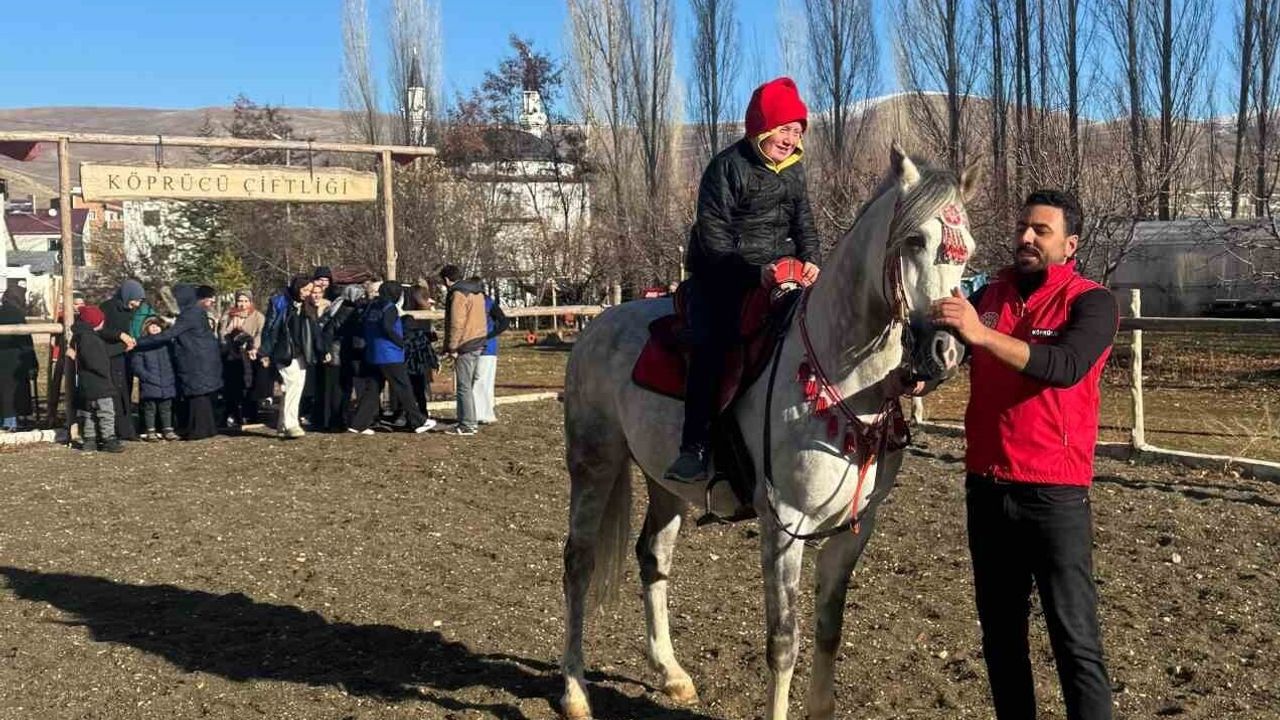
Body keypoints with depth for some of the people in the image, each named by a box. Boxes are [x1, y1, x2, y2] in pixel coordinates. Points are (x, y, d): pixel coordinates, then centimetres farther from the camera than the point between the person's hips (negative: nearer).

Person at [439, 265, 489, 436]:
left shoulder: (458, 294, -13)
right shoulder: (477, 291, 15)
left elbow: (456, 324, -18)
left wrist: (452, 348, -13)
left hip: (465, 345, -9)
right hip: (478, 342, 9)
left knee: (464, 386, -5)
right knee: (469, 386, 16)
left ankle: (466, 425, -3)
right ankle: (471, 422, 21)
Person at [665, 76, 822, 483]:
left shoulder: (794, 170, 10)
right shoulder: (727, 167, -10)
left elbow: (804, 222, 13)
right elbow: (713, 235, -13)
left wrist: (810, 260, -8)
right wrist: (753, 270, -21)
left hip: (781, 270, 6)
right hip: (723, 273, -6)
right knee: (711, 344, -23)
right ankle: (695, 447, -23)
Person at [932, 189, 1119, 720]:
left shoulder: (1090, 302, -6)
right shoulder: (988, 295, 9)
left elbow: (1066, 368, -25)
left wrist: (983, 334, -35)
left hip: (1054, 495, -5)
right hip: (985, 490, 5)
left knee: (1075, 642, -1)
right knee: (1000, 633, 15)